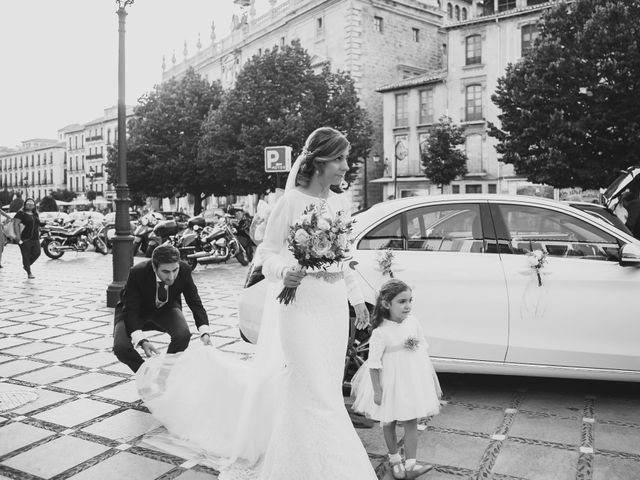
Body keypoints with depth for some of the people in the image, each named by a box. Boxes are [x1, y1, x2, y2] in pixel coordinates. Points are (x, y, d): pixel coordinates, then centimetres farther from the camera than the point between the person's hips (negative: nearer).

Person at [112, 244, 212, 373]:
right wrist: (142, 341, -45)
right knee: (121, 348, -25)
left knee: (183, 334, -28)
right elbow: (131, 310, -30)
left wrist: (204, 332, -34)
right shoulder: (137, 273, -35)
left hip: (166, 309, 2)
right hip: (137, 310, -1)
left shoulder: (184, 270, -27)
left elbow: (195, 302, -19)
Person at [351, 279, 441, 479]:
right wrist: (377, 390, -14)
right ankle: (394, 460, 35)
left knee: (411, 423, 7)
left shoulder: (412, 322, -6)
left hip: (414, 381, 4)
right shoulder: (380, 333, -22)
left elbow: (423, 350, 4)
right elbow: (374, 364, -16)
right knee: (389, 423, 15)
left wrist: (432, 378, 8)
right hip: (391, 383, -4)